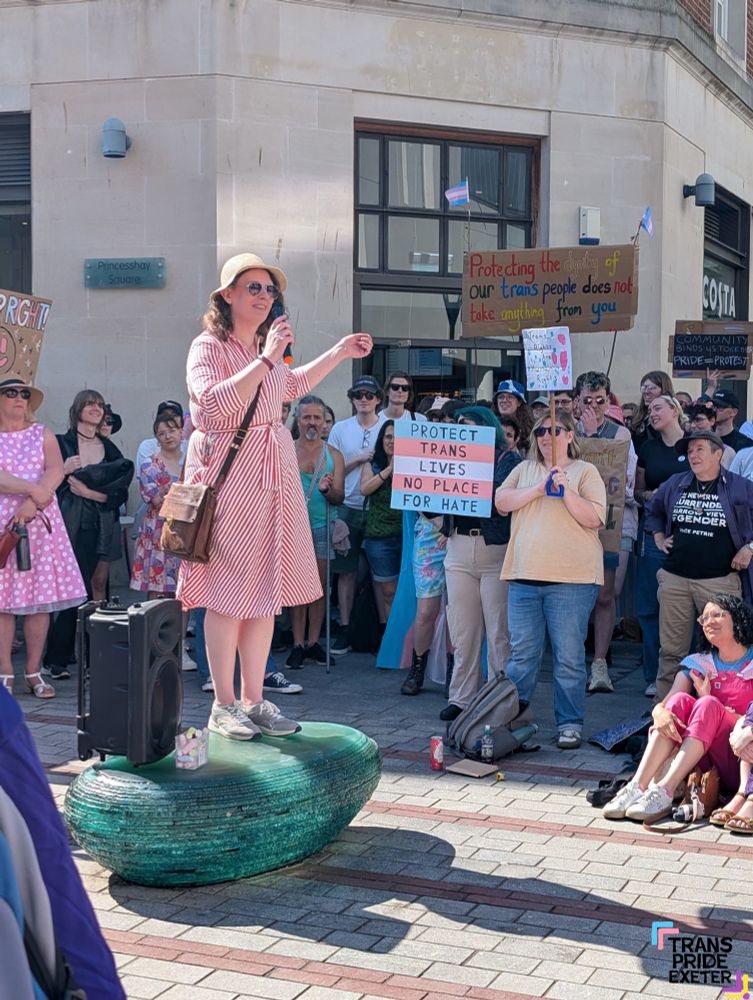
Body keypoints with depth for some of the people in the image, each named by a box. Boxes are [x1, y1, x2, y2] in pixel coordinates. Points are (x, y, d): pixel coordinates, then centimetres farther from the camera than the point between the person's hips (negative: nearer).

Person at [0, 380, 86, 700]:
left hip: (40, 522, 2)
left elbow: (56, 471, -4)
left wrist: (32, 503, -17)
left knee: (40, 599, -1)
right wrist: (31, 488, -15)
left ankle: (33, 671, 6)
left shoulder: (42, 434, 11)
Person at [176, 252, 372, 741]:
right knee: (228, 592, -3)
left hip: (273, 473, 8)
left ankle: (253, 700, 17)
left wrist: (340, 352, 34)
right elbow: (214, 404, -26)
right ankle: (224, 705, 8)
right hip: (227, 474, -7)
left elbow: (293, 385, 35)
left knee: (266, 591, 8)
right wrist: (267, 360, -25)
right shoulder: (209, 347, -8)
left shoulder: (267, 345, 14)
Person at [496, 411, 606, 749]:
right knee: (521, 654, 8)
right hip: (525, 576, 4)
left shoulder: (585, 472, 3)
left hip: (571, 580, -3)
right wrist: (539, 488, -8)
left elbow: (594, 519, -7)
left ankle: (570, 724, 9)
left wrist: (566, 489, -17)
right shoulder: (525, 469, 16)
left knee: (569, 656, 0)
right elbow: (502, 502, 2)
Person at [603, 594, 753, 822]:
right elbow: (660, 705, 0)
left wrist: (707, 699, -12)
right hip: (703, 764, 3)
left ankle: (664, 792, -40)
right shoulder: (698, 665, 15)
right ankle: (638, 787, -38)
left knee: (708, 705, -27)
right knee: (681, 700, -21)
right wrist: (660, 712, -23)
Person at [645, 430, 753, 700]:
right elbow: (653, 511, 27)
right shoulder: (675, 484, 11)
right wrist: (659, 538, 15)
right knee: (670, 649, 7)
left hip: (720, 580, -3)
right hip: (675, 578, 3)